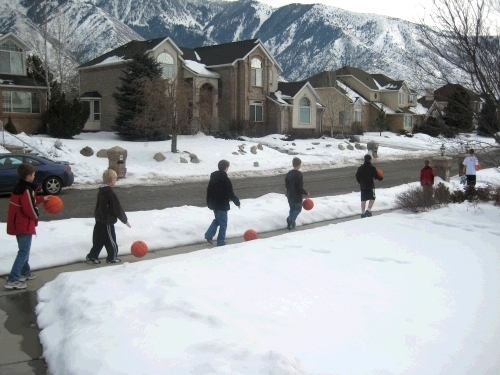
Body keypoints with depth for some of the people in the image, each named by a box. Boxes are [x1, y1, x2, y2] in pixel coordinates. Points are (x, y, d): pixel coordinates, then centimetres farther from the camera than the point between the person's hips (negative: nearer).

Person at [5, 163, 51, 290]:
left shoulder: (19, 187, 9)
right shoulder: (27, 190, -22)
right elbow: (30, 209, -24)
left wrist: (42, 198, 26)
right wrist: (36, 216, -4)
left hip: (17, 224, 10)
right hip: (24, 226, -10)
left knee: (24, 250, 23)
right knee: (24, 252, -7)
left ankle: (25, 273, 36)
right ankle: (12, 280, -10)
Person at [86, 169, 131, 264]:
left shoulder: (101, 190, 6)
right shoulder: (110, 193, -23)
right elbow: (117, 208, -19)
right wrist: (125, 220, -9)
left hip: (100, 219, 9)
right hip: (107, 222, -9)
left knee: (99, 239, 18)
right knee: (111, 240, 6)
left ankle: (92, 256, 23)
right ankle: (112, 257, 18)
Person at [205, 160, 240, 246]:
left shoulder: (213, 177, 6)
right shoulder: (225, 180, -19)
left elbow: (209, 191, 12)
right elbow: (230, 194, -18)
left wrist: (209, 203, 21)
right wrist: (237, 202, -4)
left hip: (214, 204, 7)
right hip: (222, 205, -7)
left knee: (217, 220, 24)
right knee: (223, 224, 4)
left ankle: (209, 235, 12)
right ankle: (221, 242, 9)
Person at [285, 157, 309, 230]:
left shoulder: (289, 173, 0)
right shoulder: (299, 174, -21)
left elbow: (286, 185, 7)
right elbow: (300, 188, -20)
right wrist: (306, 193, -5)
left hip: (289, 196, 6)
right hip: (297, 196, -6)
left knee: (292, 208, 20)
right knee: (298, 209, 10)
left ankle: (291, 222, 15)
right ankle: (291, 219, -12)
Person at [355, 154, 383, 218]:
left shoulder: (360, 168, 4)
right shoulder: (372, 167, -11)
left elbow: (357, 176, 7)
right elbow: (376, 176, -10)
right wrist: (381, 178, 10)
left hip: (362, 186, 5)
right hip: (370, 186, -5)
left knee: (363, 200, 9)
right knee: (372, 198, 8)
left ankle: (363, 213, 12)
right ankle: (368, 210, -6)